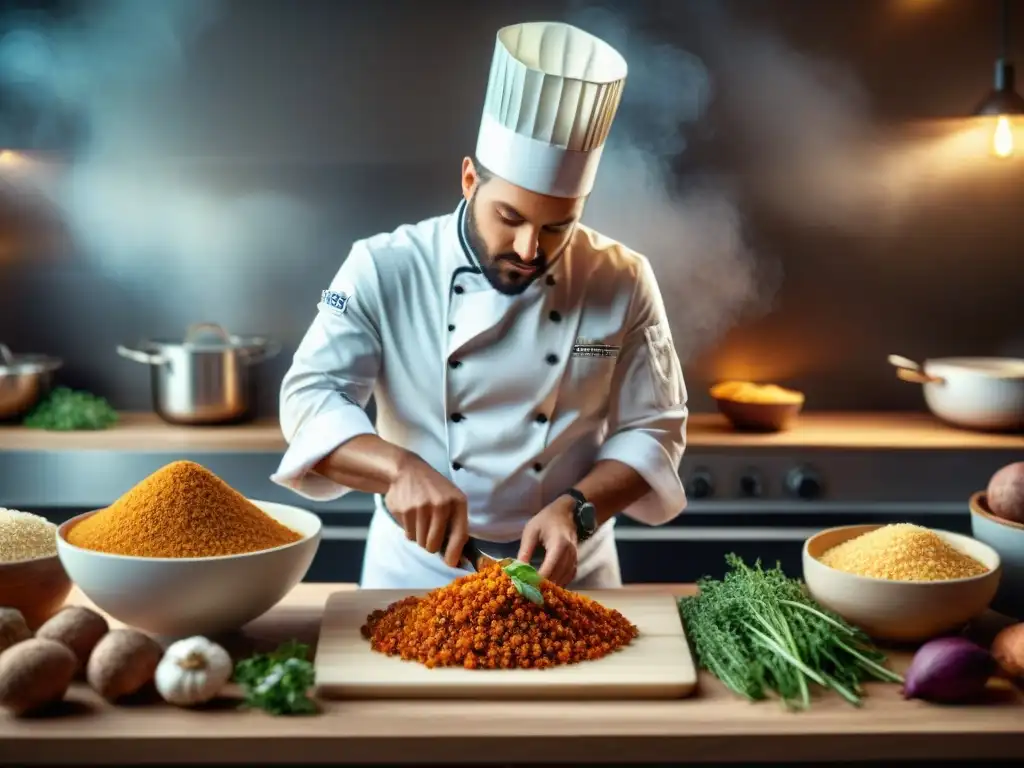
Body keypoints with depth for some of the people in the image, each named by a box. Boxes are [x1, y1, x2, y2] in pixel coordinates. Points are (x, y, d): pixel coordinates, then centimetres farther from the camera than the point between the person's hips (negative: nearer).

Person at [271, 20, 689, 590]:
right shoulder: (386, 271, -11)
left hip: (567, 574, 3)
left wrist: (578, 509, -20)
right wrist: (402, 469, -32)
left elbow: (654, 429, -3)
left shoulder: (624, 284, -8)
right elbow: (312, 398, -15)